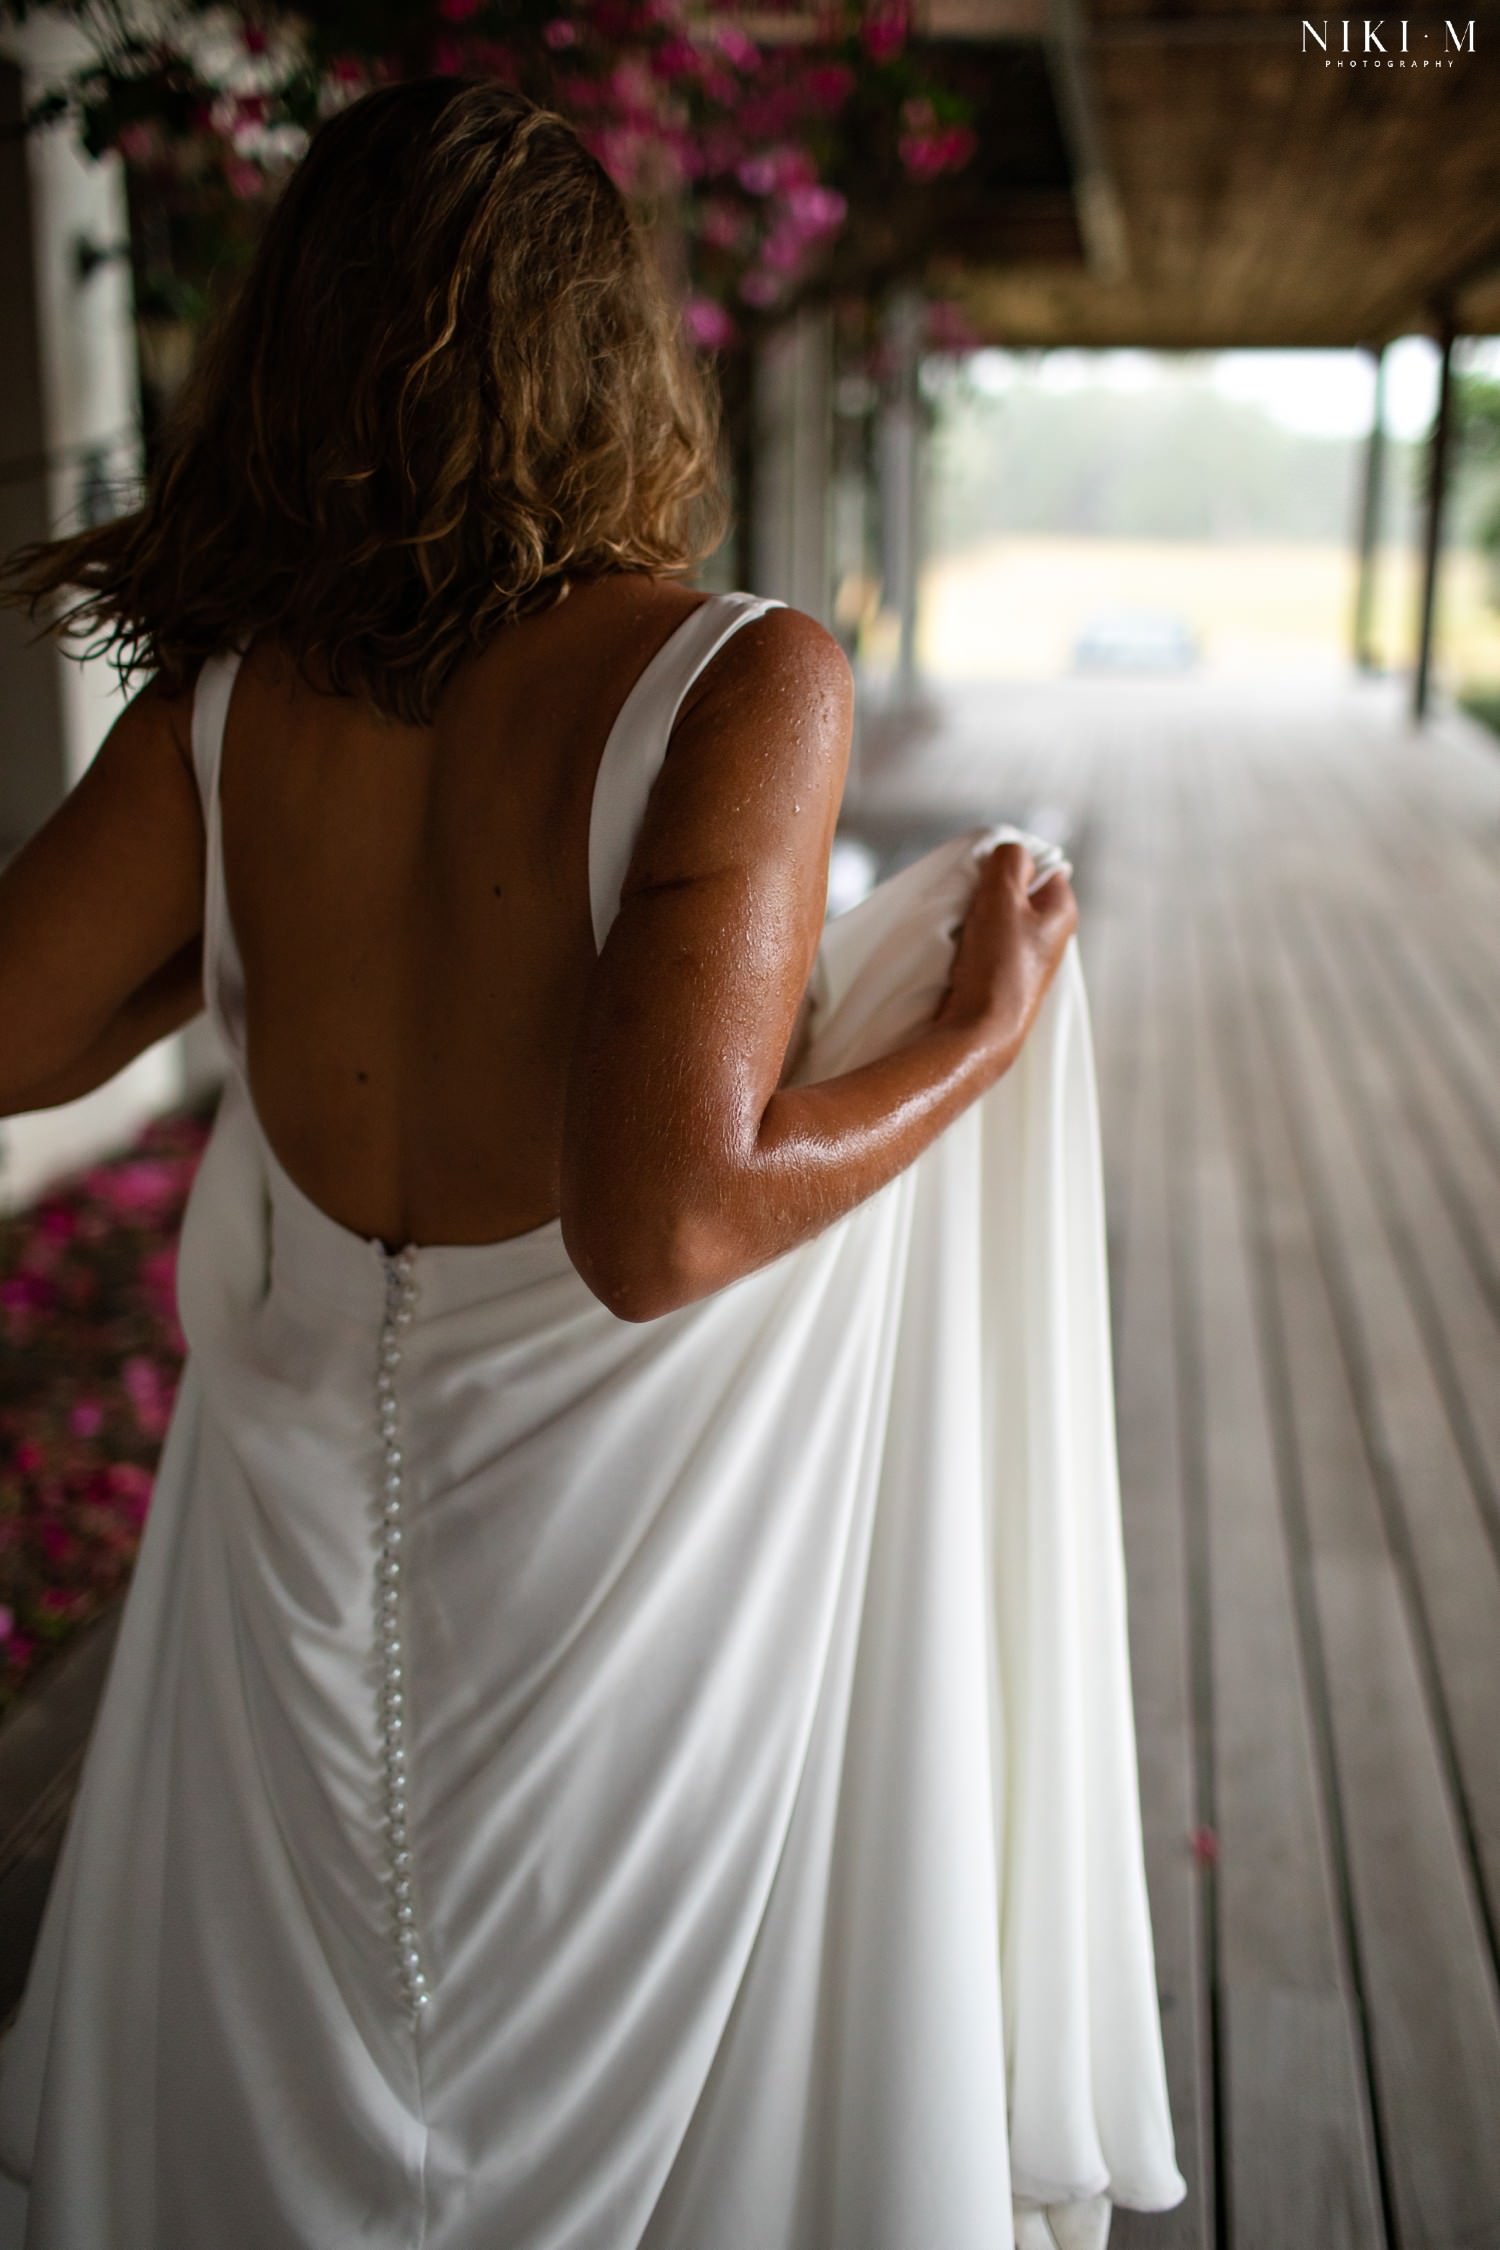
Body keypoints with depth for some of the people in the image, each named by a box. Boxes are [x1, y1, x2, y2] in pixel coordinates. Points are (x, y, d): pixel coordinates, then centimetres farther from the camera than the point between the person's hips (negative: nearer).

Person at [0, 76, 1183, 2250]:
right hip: (629, 1565, -4)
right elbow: (664, 1227, -29)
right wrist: (984, 1032, -13)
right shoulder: (742, 682, -21)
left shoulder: (230, 702, -8)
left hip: (308, 1552, 4)